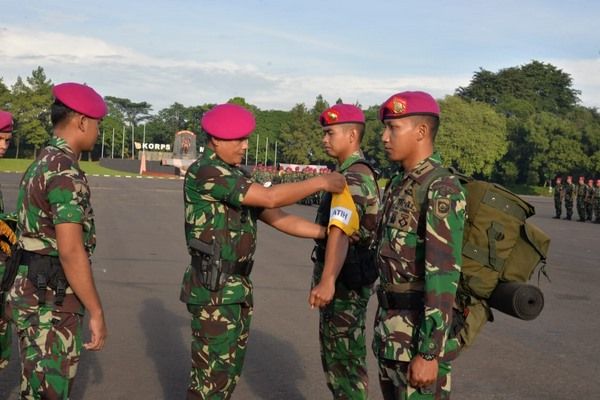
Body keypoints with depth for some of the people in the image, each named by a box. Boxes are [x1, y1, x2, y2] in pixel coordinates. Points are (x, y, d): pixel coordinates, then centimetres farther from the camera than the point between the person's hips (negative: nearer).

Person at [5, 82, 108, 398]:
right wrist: (96, 313, -20)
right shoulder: (65, 172, -20)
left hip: (36, 293, 10)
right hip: (52, 304, -10)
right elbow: (71, 251, -25)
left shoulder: (41, 165, 13)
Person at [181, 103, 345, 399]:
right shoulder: (204, 173, -17)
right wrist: (321, 182, -14)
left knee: (229, 370, 16)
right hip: (213, 291, -9)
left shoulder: (237, 178, 15)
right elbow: (270, 198, -22)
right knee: (212, 375, -3)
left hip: (236, 289, 9)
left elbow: (276, 218, 10)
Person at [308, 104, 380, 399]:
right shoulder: (364, 173, 14)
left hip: (344, 282, -10)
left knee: (343, 358, -1)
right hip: (348, 278, 10)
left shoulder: (352, 178, -19)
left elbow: (340, 232, -34)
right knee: (340, 354, 19)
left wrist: (327, 281, -45)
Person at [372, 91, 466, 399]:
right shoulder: (399, 184, 12)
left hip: (421, 329, -9)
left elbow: (443, 275, -23)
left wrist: (429, 353, -24)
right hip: (391, 327, 9)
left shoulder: (442, 190, -18)